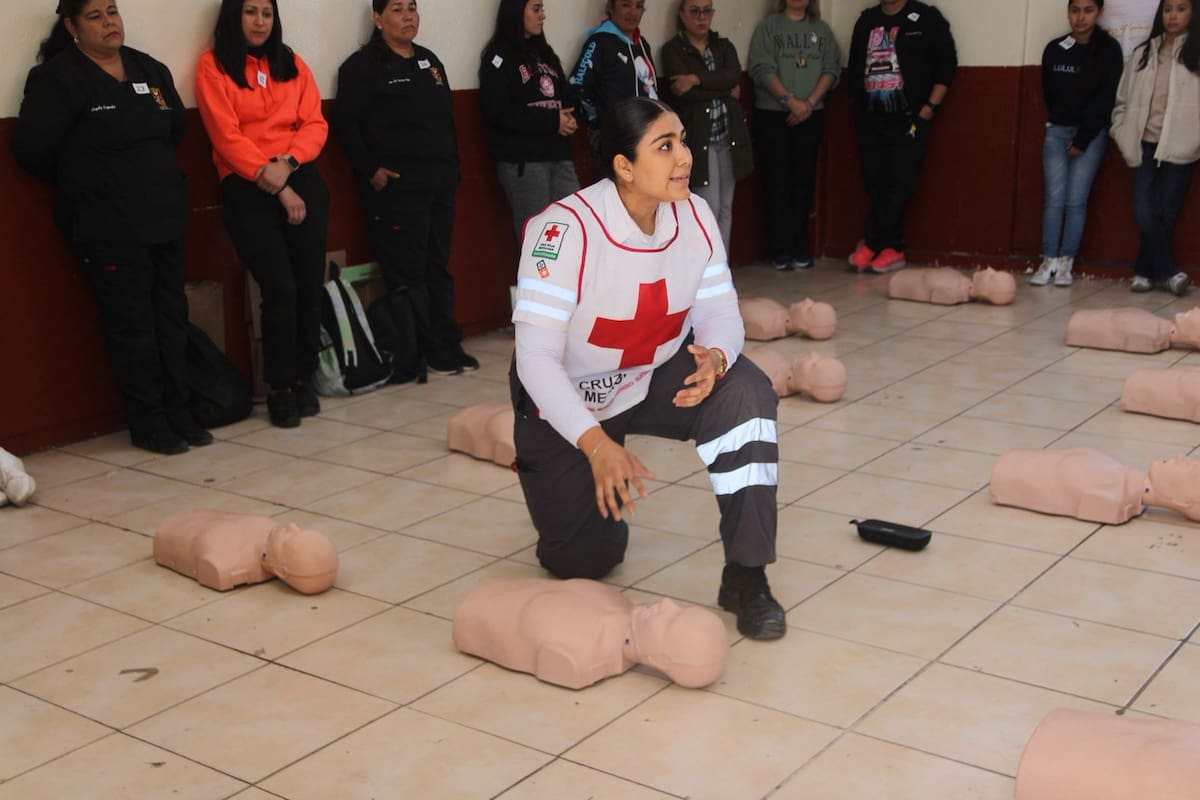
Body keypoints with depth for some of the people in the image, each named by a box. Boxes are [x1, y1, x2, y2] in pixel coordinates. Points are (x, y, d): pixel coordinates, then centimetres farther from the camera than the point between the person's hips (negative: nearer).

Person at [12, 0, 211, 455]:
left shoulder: (149, 69, 12)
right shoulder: (56, 78, -8)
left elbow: (176, 129, 17)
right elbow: (31, 149, -11)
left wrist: (152, 176, 7)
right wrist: (83, 184, 1)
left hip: (164, 217, 7)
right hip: (108, 227, -6)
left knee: (172, 317, 9)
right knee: (131, 325, -1)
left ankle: (177, 414, 19)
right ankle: (148, 424, 9)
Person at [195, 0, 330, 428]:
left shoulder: (292, 64, 16)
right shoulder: (213, 65, 3)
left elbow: (315, 124, 7)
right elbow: (227, 137, -6)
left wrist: (287, 164, -11)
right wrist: (274, 185, -11)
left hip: (302, 180, 4)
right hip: (247, 187, -4)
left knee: (310, 284, -3)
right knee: (280, 288, -12)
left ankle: (304, 381, 11)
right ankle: (280, 389, 1)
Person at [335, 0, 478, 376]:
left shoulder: (429, 60, 17)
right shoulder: (362, 66, -5)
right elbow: (346, 124, -12)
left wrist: (453, 168, 14)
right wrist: (370, 170, -15)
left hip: (439, 183, 7)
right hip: (397, 187, -7)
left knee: (438, 267, 12)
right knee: (407, 274, -3)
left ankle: (447, 345, 19)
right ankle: (425, 352, 3)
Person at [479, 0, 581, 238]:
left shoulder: (543, 52, 19)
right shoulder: (500, 56, -3)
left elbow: (565, 94, 21)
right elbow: (498, 112, -14)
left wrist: (568, 116, -4)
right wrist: (551, 121, -14)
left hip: (558, 156, 7)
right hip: (522, 161, -6)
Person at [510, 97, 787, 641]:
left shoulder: (693, 217, -14)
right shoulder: (566, 229, -30)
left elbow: (720, 312, -10)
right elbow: (536, 357, -30)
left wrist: (714, 356, -36)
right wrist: (596, 444, -41)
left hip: (655, 381, 4)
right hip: (566, 404, -3)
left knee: (746, 392, -27)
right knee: (587, 562, 1)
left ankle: (745, 577, -17)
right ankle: (566, 499, 39)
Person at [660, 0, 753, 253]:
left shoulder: (724, 46, 14)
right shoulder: (673, 50, -1)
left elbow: (734, 76, -8)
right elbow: (685, 92, -15)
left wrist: (697, 79, -18)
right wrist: (725, 90, -6)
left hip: (728, 136, 5)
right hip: (697, 137, -5)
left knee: (725, 209, 7)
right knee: (709, 209, -9)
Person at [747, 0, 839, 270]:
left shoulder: (821, 29, 11)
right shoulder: (768, 25, 1)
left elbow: (832, 68, 4)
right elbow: (762, 69, -8)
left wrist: (810, 102, -10)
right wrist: (790, 100, -16)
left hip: (811, 116, 3)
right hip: (771, 115, -3)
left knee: (804, 181, 4)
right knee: (777, 182, -2)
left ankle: (800, 248, 10)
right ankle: (780, 249, 3)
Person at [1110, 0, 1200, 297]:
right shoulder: (1142, 53, 11)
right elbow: (1123, 99, 14)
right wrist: (1121, 132, 4)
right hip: (1145, 145, 2)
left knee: (1165, 215, 3)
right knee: (1144, 214, -6)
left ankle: (1145, 272, 16)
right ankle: (1168, 271, 5)